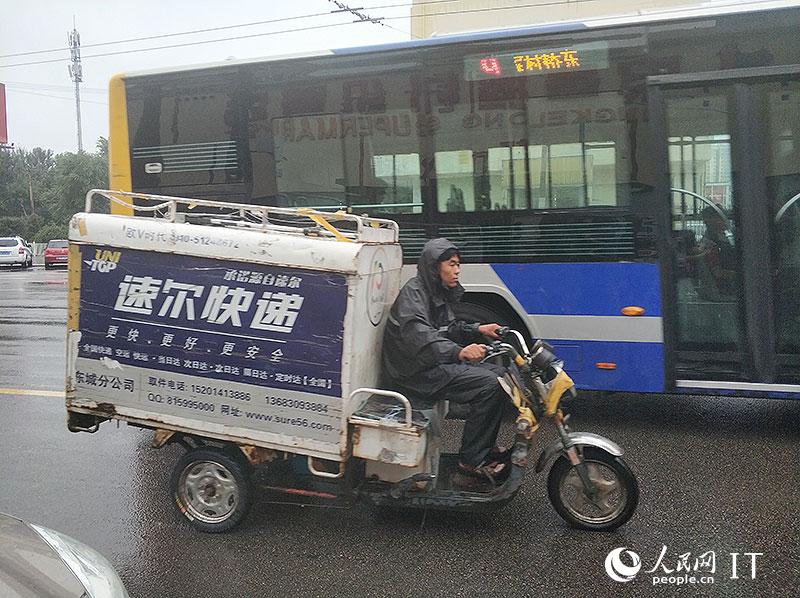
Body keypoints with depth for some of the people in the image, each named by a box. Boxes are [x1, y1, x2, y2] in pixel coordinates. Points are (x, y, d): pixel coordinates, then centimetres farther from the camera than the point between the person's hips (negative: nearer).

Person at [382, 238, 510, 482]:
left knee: (500, 374, 6)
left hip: (436, 364, 10)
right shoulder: (413, 292, -16)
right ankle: (472, 460, -13)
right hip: (415, 372, -10)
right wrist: (458, 352, -44)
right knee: (488, 385, -20)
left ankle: (485, 446, 13)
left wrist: (477, 330, 9)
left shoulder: (439, 292, 15)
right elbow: (417, 334, -32)